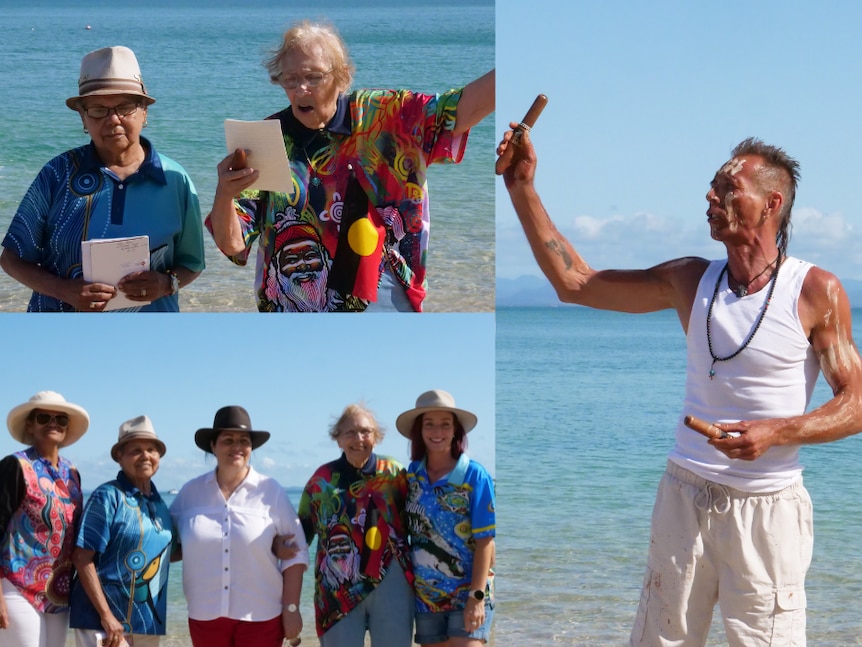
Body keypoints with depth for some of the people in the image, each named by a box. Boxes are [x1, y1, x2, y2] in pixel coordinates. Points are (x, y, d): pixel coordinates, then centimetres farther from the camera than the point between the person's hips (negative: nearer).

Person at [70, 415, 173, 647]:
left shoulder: (158, 502, 12)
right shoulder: (108, 497, -8)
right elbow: (82, 558, -14)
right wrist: (106, 616, -19)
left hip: (147, 622, 7)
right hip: (104, 619, -7)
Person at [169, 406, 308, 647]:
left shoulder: (271, 491, -3)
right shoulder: (191, 492, 4)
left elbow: (296, 552, -2)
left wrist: (291, 608, -6)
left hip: (261, 617, -2)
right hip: (206, 616, 2)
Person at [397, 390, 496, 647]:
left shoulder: (474, 475, -9)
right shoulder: (412, 474, 5)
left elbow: (484, 540, -11)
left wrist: (477, 596, -17)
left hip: (467, 594, -5)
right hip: (426, 596, 5)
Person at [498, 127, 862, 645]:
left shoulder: (817, 291, -7)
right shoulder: (691, 280, 4)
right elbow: (574, 282, 6)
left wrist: (775, 432, -21)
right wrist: (523, 188, 2)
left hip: (765, 508, -3)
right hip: (684, 496, 4)